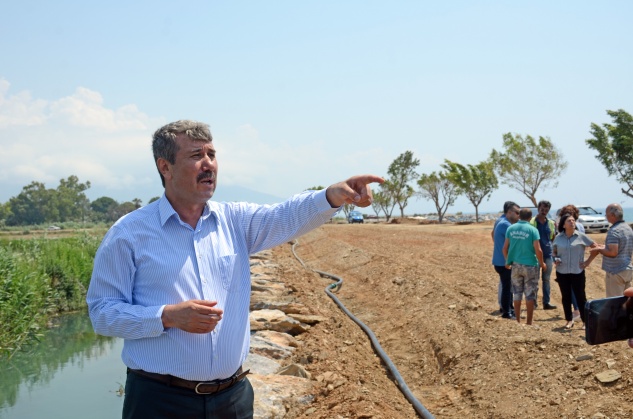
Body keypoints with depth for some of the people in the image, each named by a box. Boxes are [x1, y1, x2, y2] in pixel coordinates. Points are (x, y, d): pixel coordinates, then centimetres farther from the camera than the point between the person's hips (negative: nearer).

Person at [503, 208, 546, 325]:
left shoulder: (511, 229, 1)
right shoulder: (532, 230, -10)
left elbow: (505, 248, 4)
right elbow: (538, 250, -13)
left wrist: (508, 261, 20)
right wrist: (542, 263, 2)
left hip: (515, 265, 4)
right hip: (530, 265, -3)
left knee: (517, 293, 13)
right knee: (530, 295, 5)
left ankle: (518, 320, 18)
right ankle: (529, 322, 9)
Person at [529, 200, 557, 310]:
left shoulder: (551, 223, 9)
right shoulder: (532, 222, -4)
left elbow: (554, 238, 16)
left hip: (548, 255, 4)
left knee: (546, 279, 7)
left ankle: (546, 302, 12)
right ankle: (533, 302, 8)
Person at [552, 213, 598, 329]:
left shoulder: (581, 236, -5)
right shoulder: (558, 238, 2)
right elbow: (554, 251, 17)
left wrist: (588, 261, -2)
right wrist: (556, 259, -3)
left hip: (577, 272, -2)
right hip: (562, 272, 2)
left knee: (580, 296, 1)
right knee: (566, 297, 9)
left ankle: (585, 321, 11)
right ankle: (569, 320, 21)